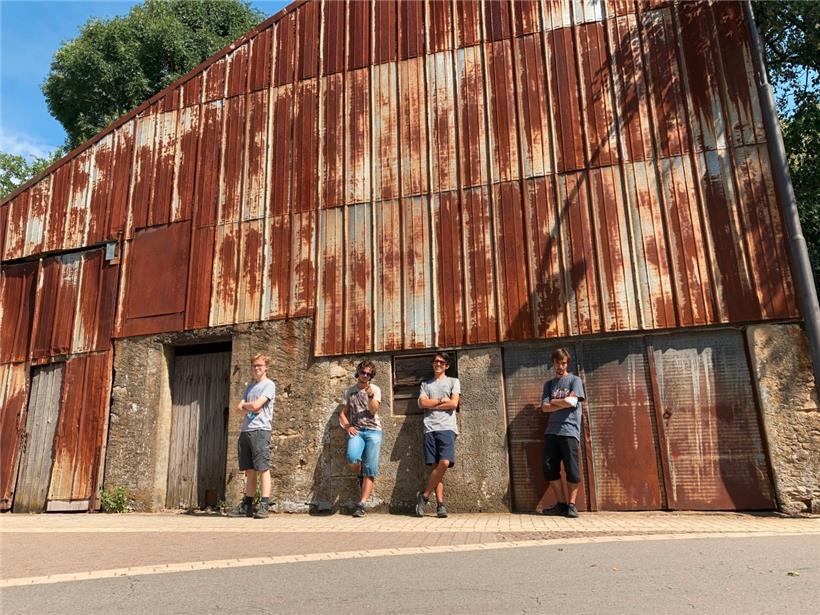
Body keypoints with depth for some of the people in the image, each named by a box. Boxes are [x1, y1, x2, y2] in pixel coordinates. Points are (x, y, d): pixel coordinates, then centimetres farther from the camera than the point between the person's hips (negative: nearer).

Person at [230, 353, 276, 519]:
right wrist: (250, 407, -6)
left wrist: (245, 405, 7)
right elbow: (239, 407, 12)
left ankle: (264, 506, -8)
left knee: (263, 468, -8)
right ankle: (247, 506, 13)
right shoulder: (250, 386, 22)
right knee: (249, 471, 9)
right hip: (245, 431, 7)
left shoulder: (269, 385, 0)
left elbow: (256, 405, -11)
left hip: (260, 430, -7)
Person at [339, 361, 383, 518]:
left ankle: (361, 505, -2)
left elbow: (373, 411, -5)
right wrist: (347, 427, -4)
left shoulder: (375, 389, 8)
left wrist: (370, 395, -20)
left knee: (370, 469, -8)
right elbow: (343, 413, 14)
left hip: (373, 431, -1)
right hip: (356, 431, 1)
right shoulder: (350, 392, 14)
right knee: (352, 459, -26)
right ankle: (360, 475, 8)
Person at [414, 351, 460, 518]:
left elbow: (453, 404, 0)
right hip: (430, 429, 2)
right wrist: (442, 400, 0)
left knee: (444, 463, -18)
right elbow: (422, 403, 3)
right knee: (435, 466, -5)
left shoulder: (453, 382, 15)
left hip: (447, 428, -2)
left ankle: (424, 496, -5)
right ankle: (440, 504, -2)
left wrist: (432, 404, 2)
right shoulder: (425, 384, 20)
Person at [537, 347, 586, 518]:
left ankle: (571, 505, 6)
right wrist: (563, 404, -7)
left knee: (572, 470, -4)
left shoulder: (574, 380, 7)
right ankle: (561, 504, 11)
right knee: (550, 469, 1)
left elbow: (572, 402, -9)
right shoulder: (549, 384, 17)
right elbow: (545, 408, 5)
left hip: (569, 431, -4)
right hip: (551, 431, 4)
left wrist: (553, 401, 4)